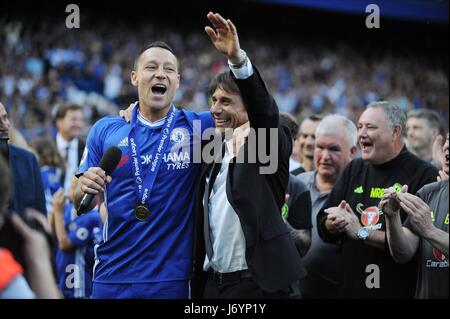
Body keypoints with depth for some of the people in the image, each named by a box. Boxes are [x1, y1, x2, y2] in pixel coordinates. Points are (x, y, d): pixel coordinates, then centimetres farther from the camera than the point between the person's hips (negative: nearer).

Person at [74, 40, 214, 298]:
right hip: (112, 277, 1)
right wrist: (85, 187, -13)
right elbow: (79, 204, 9)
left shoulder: (197, 126, 2)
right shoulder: (105, 130, 4)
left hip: (172, 278, -1)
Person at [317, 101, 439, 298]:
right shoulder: (354, 169, 11)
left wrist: (362, 233, -16)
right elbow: (323, 228, 10)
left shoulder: (425, 175, -12)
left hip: (399, 290, -5)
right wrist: (334, 224, -12)